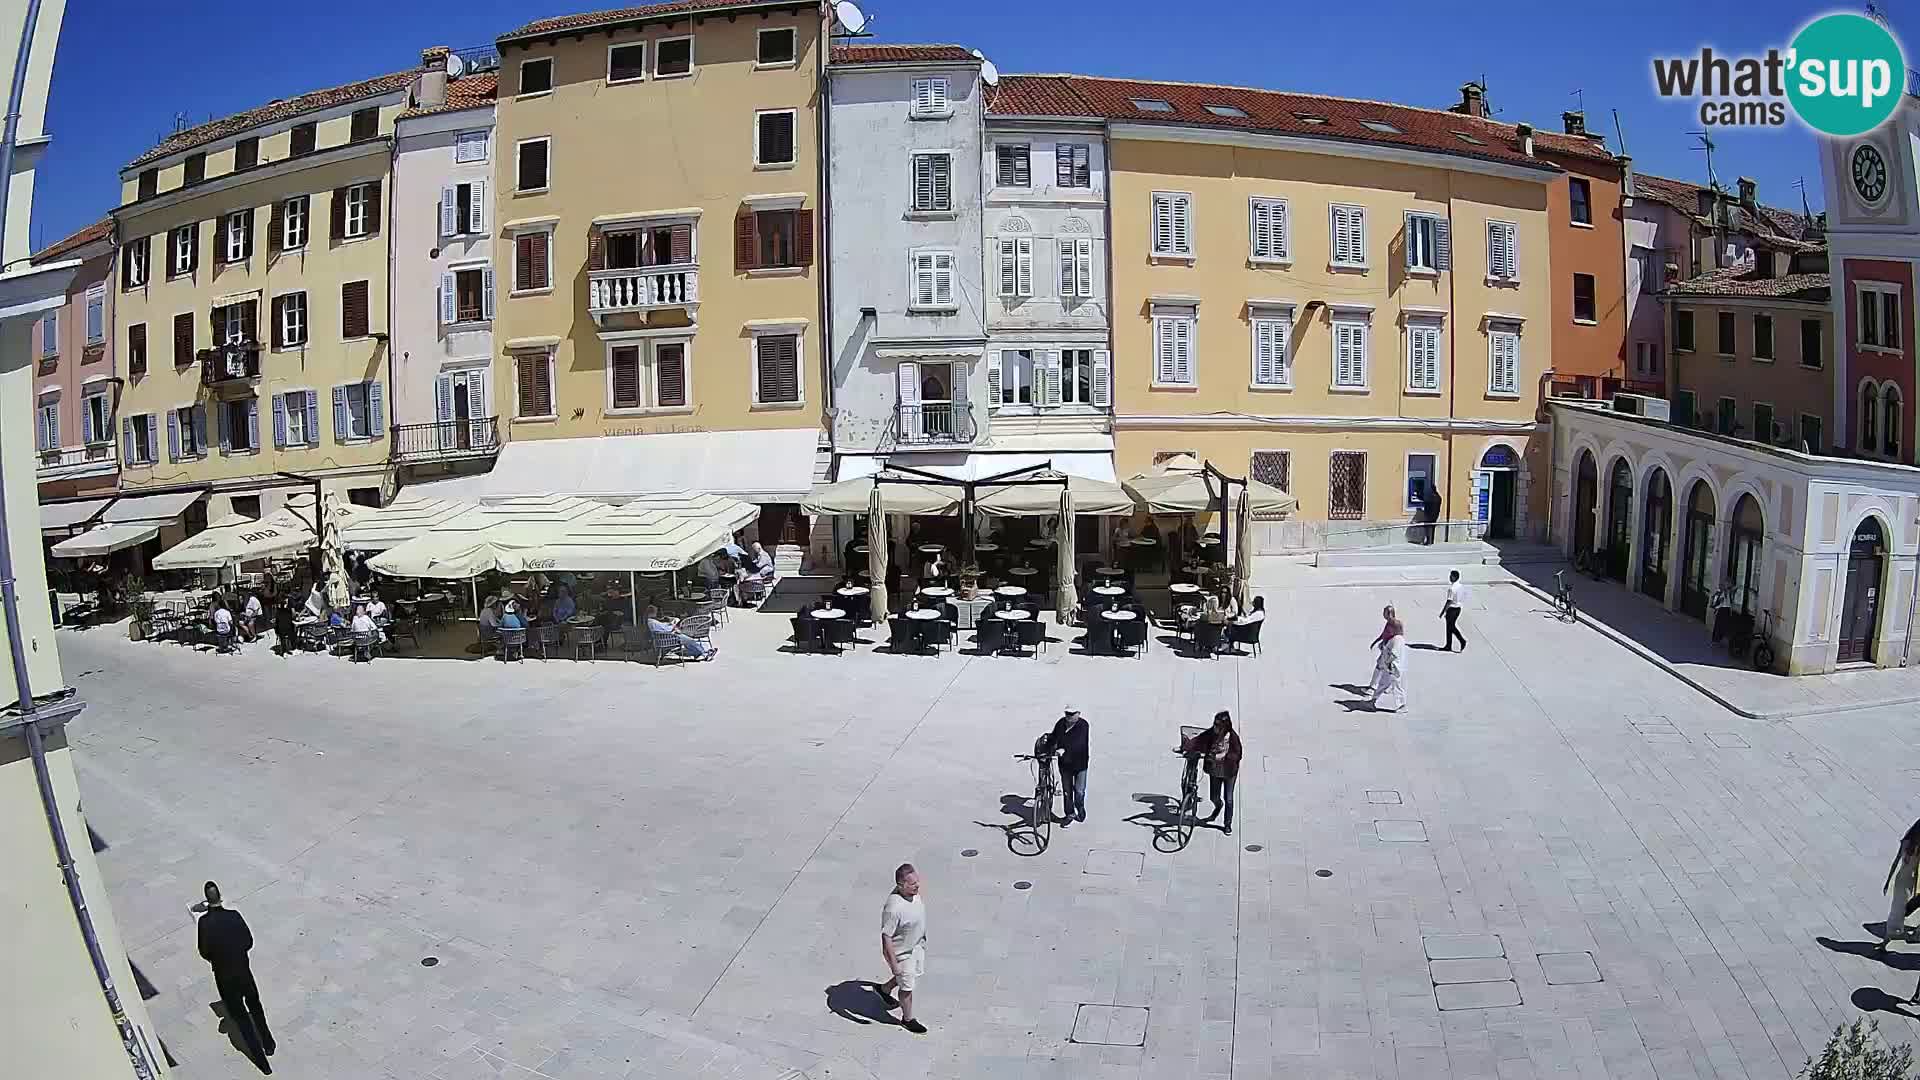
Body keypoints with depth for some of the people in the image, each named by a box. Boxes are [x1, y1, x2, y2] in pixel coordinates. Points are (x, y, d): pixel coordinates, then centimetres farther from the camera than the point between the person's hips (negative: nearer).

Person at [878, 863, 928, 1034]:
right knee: (907, 987, 14)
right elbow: (886, 937, -29)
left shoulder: (913, 892, -14)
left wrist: (922, 939, 20)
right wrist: (894, 964, -23)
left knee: (916, 973, 30)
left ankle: (885, 989, 54)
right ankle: (907, 1019, 41)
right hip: (902, 952, -8)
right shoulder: (893, 908, -39)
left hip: (917, 944, 8)